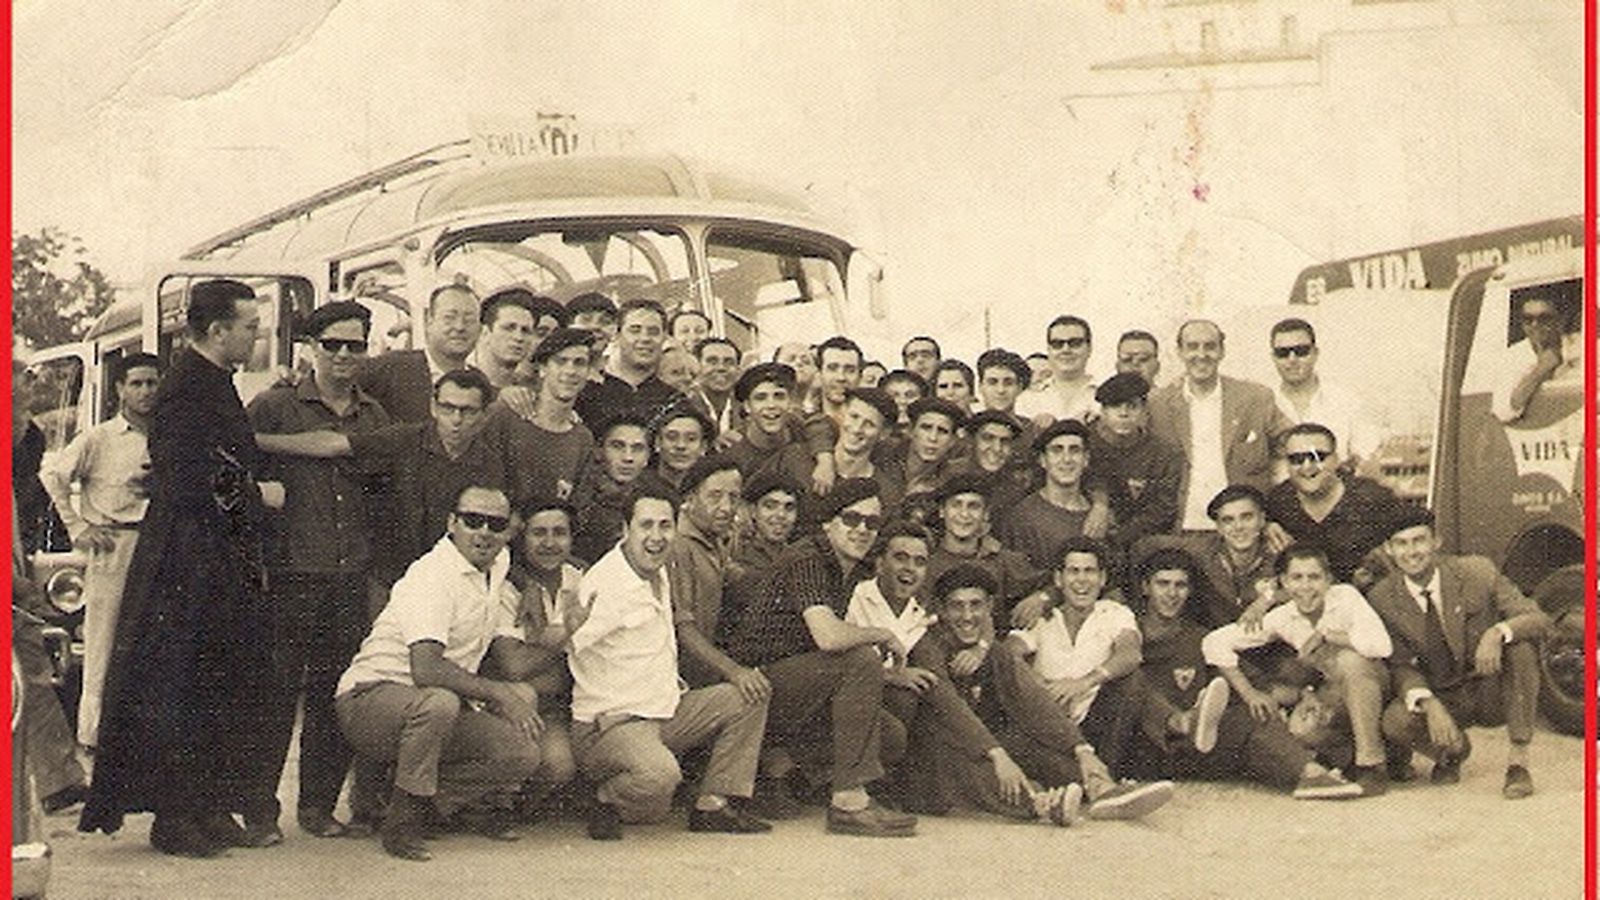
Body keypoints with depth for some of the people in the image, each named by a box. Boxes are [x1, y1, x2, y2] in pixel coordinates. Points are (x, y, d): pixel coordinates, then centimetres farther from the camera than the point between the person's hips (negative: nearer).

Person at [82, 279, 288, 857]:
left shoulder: (215, 386, 15)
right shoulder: (186, 391, -15)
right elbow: (193, 487, -22)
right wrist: (258, 494, -9)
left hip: (224, 568, 10)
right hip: (189, 567, -10)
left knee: (225, 693, 12)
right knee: (179, 695, -2)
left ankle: (211, 811, 20)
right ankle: (176, 820, 6)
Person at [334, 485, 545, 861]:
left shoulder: (498, 580, 11)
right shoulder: (431, 576, -18)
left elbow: (512, 663, 9)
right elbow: (426, 669, -31)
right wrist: (497, 693, -23)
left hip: (437, 709, 8)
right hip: (370, 699, -7)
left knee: (523, 754, -11)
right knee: (438, 703, -39)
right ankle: (402, 820, -19)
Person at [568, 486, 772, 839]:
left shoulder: (659, 573, 13)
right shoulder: (604, 584, -17)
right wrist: (571, 626, -34)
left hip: (664, 711, 10)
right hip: (611, 723, -10)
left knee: (749, 697, 10)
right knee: (659, 774, -39)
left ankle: (712, 805, 8)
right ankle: (607, 803, -4)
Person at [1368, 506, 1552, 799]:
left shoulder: (1477, 572, -13)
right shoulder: (1383, 598, -9)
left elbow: (1540, 620, -17)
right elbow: (1402, 665, -9)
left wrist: (1497, 631, -39)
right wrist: (1429, 705, -30)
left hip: (1493, 692, 0)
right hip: (1441, 696, 1)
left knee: (1522, 645, -30)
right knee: (1395, 722, -31)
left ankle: (1518, 760, -19)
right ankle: (1452, 750, 7)